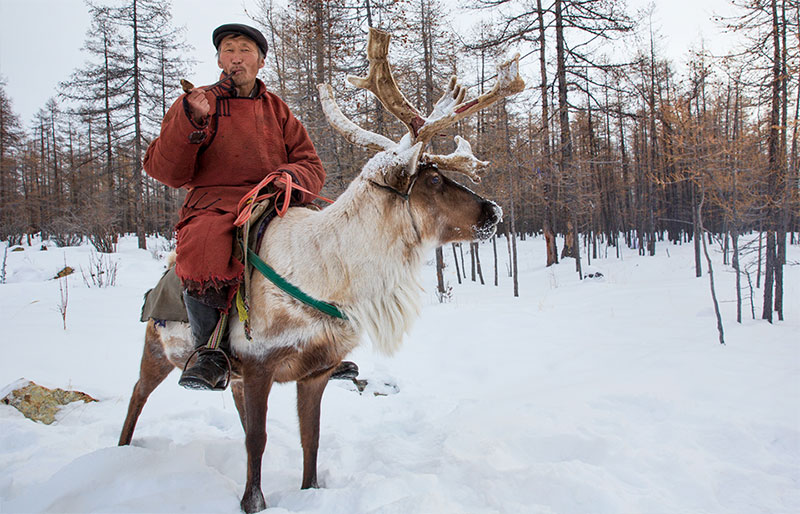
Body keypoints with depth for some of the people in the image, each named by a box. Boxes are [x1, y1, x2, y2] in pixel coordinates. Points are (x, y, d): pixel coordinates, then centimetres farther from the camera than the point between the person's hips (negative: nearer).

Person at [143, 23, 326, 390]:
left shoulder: (277, 110, 23)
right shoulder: (194, 103, 15)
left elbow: (311, 164, 17)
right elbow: (164, 171, 5)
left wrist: (292, 178, -8)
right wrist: (191, 121, -11)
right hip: (213, 206, -2)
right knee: (203, 253, -38)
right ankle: (211, 352, -23)